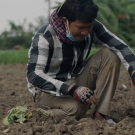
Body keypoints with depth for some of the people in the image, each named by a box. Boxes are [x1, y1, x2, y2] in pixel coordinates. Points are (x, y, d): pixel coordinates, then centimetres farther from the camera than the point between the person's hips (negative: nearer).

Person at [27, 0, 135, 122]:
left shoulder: (92, 28, -7)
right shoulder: (44, 37, -23)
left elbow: (119, 46, -10)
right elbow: (33, 75, -32)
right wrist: (72, 90, -44)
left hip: (76, 82, 6)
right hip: (49, 89, -6)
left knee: (110, 55, -14)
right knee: (77, 109, -38)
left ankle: (99, 115, -18)